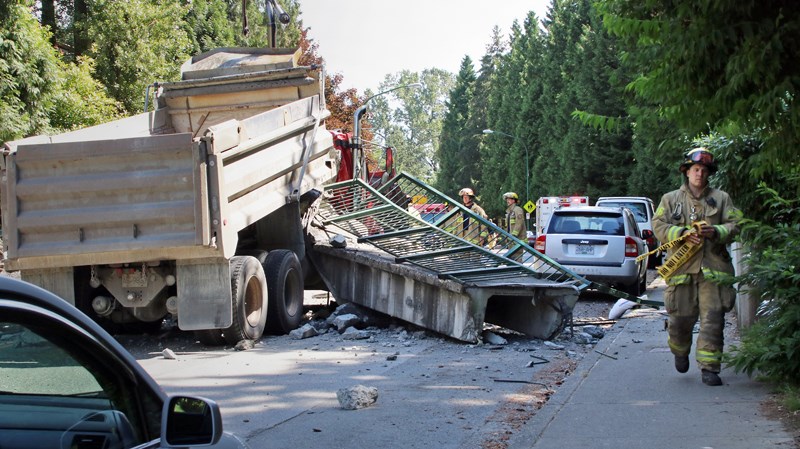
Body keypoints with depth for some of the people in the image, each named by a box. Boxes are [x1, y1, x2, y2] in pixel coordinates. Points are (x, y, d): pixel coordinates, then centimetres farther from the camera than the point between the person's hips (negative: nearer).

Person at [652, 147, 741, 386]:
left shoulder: (721, 199, 14)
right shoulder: (670, 199, 13)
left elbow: (734, 225, 8)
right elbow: (659, 226, 3)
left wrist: (716, 232, -13)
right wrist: (682, 233, -14)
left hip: (713, 269, 0)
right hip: (681, 268, 0)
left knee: (713, 320, -7)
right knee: (680, 319, 4)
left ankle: (709, 367, -2)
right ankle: (680, 351, 34)